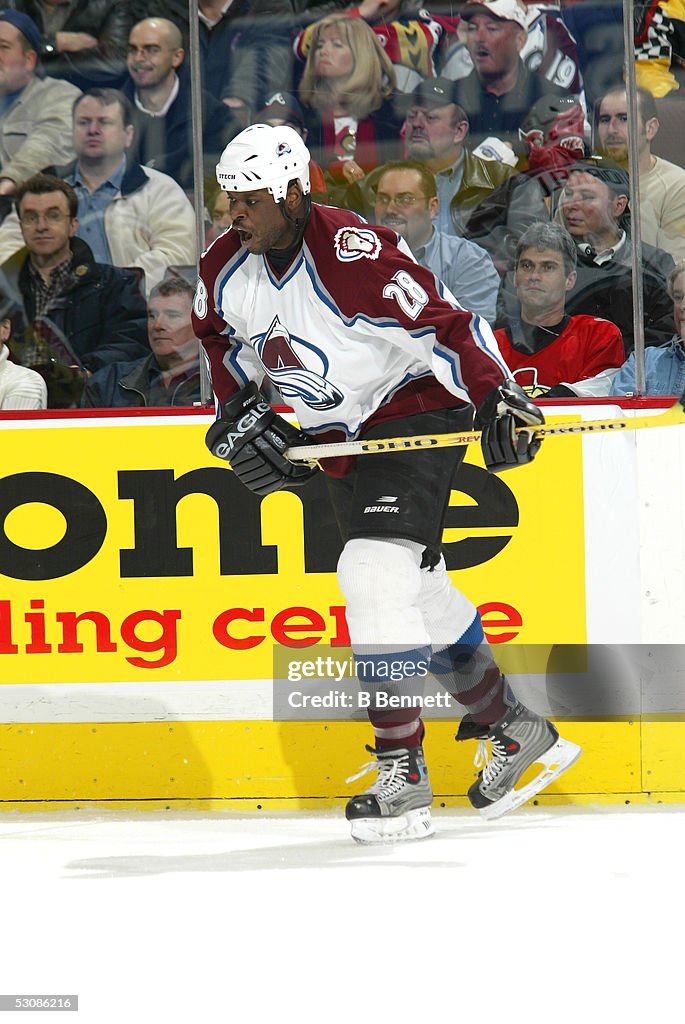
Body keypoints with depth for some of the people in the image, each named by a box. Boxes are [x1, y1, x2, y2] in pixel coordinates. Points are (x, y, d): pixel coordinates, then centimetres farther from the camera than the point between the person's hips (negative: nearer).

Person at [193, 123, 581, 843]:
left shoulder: (352, 255, -27)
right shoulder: (227, 267, -3)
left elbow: (443, 324, -28)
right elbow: (223, 336, 17)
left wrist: (495, 397, -34)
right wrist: (237, 409, 6)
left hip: (413, 417, -9)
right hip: (341, 438, 9)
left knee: (375, 575, -21)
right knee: (417, 592, 15)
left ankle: (402, 774, -17)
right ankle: (514, 730, 30)